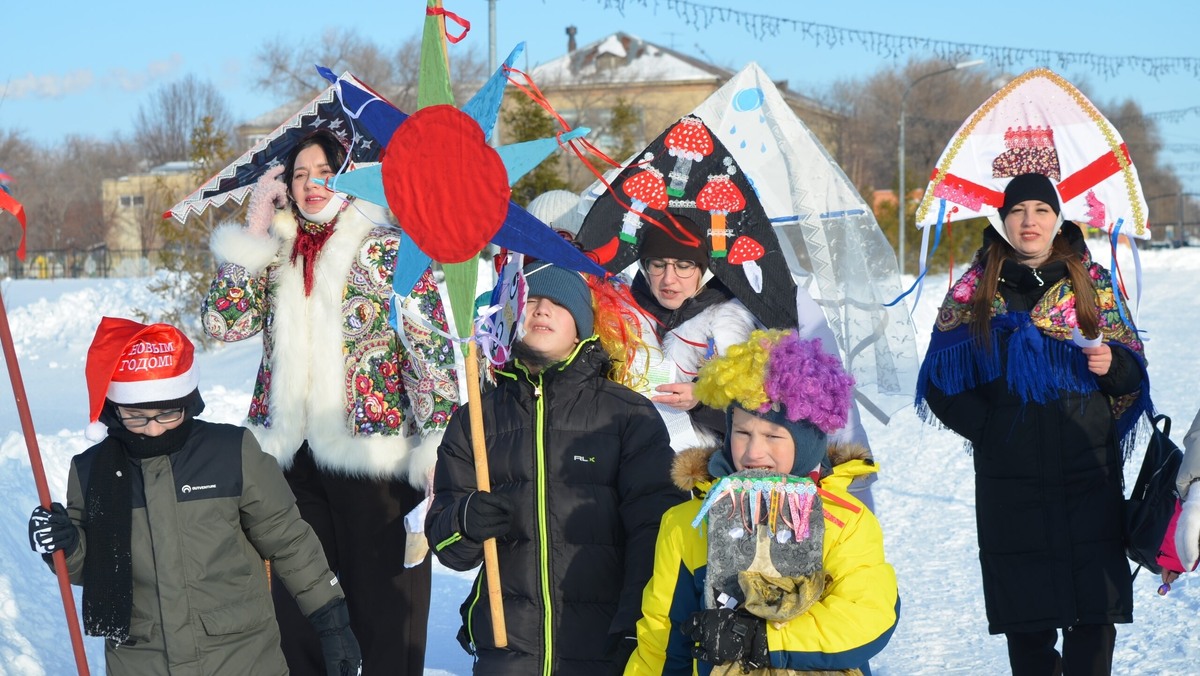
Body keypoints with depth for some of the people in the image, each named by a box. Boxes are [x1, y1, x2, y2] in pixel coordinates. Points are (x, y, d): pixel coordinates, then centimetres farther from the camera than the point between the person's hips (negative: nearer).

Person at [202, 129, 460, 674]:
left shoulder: (389, 247, -1)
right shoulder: (275, 253, 13)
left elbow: (432, 346, -6)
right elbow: (222, 322, 0)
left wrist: (439, 443, -13)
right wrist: (252, 230, -1)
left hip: (374, 450, -4)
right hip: (292, 456, 4)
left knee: (383, 608, -1)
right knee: (297, 608, 9)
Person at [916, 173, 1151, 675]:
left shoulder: (1093, 284, 8)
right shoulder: (974, 291, 7)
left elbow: (1134, 371, 9)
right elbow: (941, 383, 7)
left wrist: (1113, 363, -12)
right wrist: (987, 428, -5)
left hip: (1089, 473, 0)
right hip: (1010, 478, 0)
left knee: (1097, 604, -6)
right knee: (1026, 616, 1)